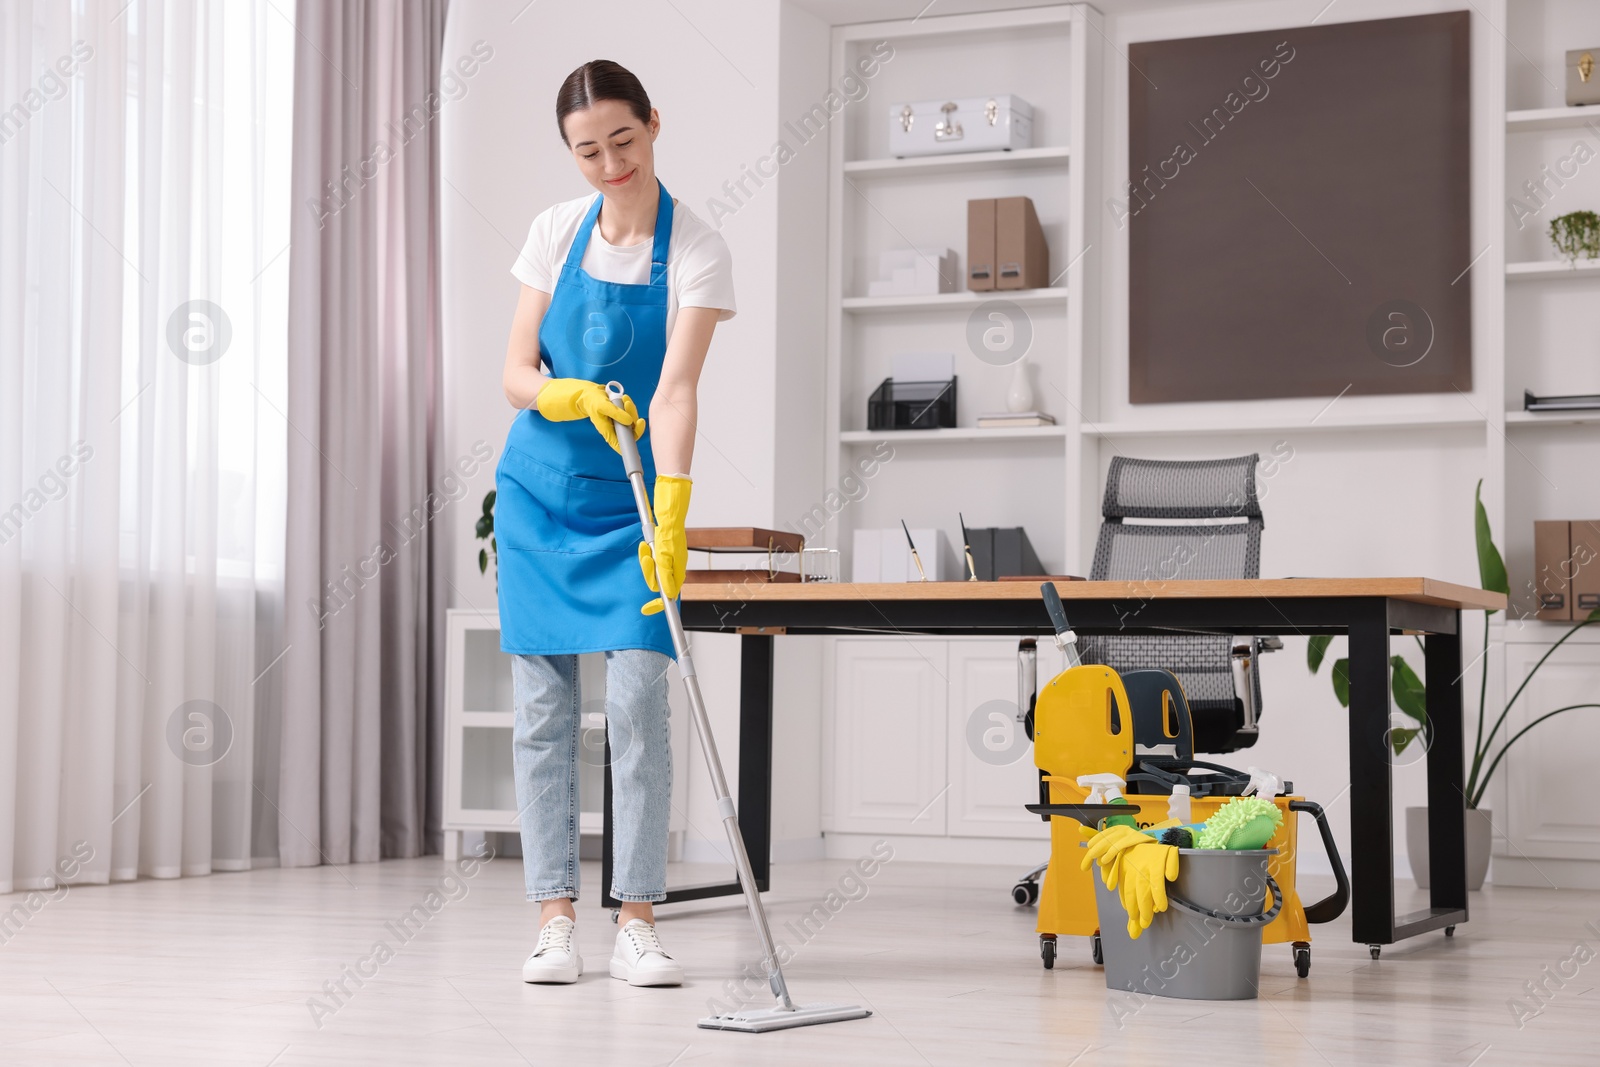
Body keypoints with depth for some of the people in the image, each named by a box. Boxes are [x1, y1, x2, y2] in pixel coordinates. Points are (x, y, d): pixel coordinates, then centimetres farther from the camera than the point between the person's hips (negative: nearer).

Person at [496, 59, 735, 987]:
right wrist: (570, 396, -23)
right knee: (544, 707, 1)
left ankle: (638, 923, -2)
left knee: (637, 702, -9)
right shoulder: (557, 232, -1)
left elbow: (675, 390, -22)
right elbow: (517, 374, -1)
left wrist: (672, 517, -33)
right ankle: (557, 920, 7)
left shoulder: (698, 250, -11)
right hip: (540, 490, 3)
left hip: (633, 500, -3)